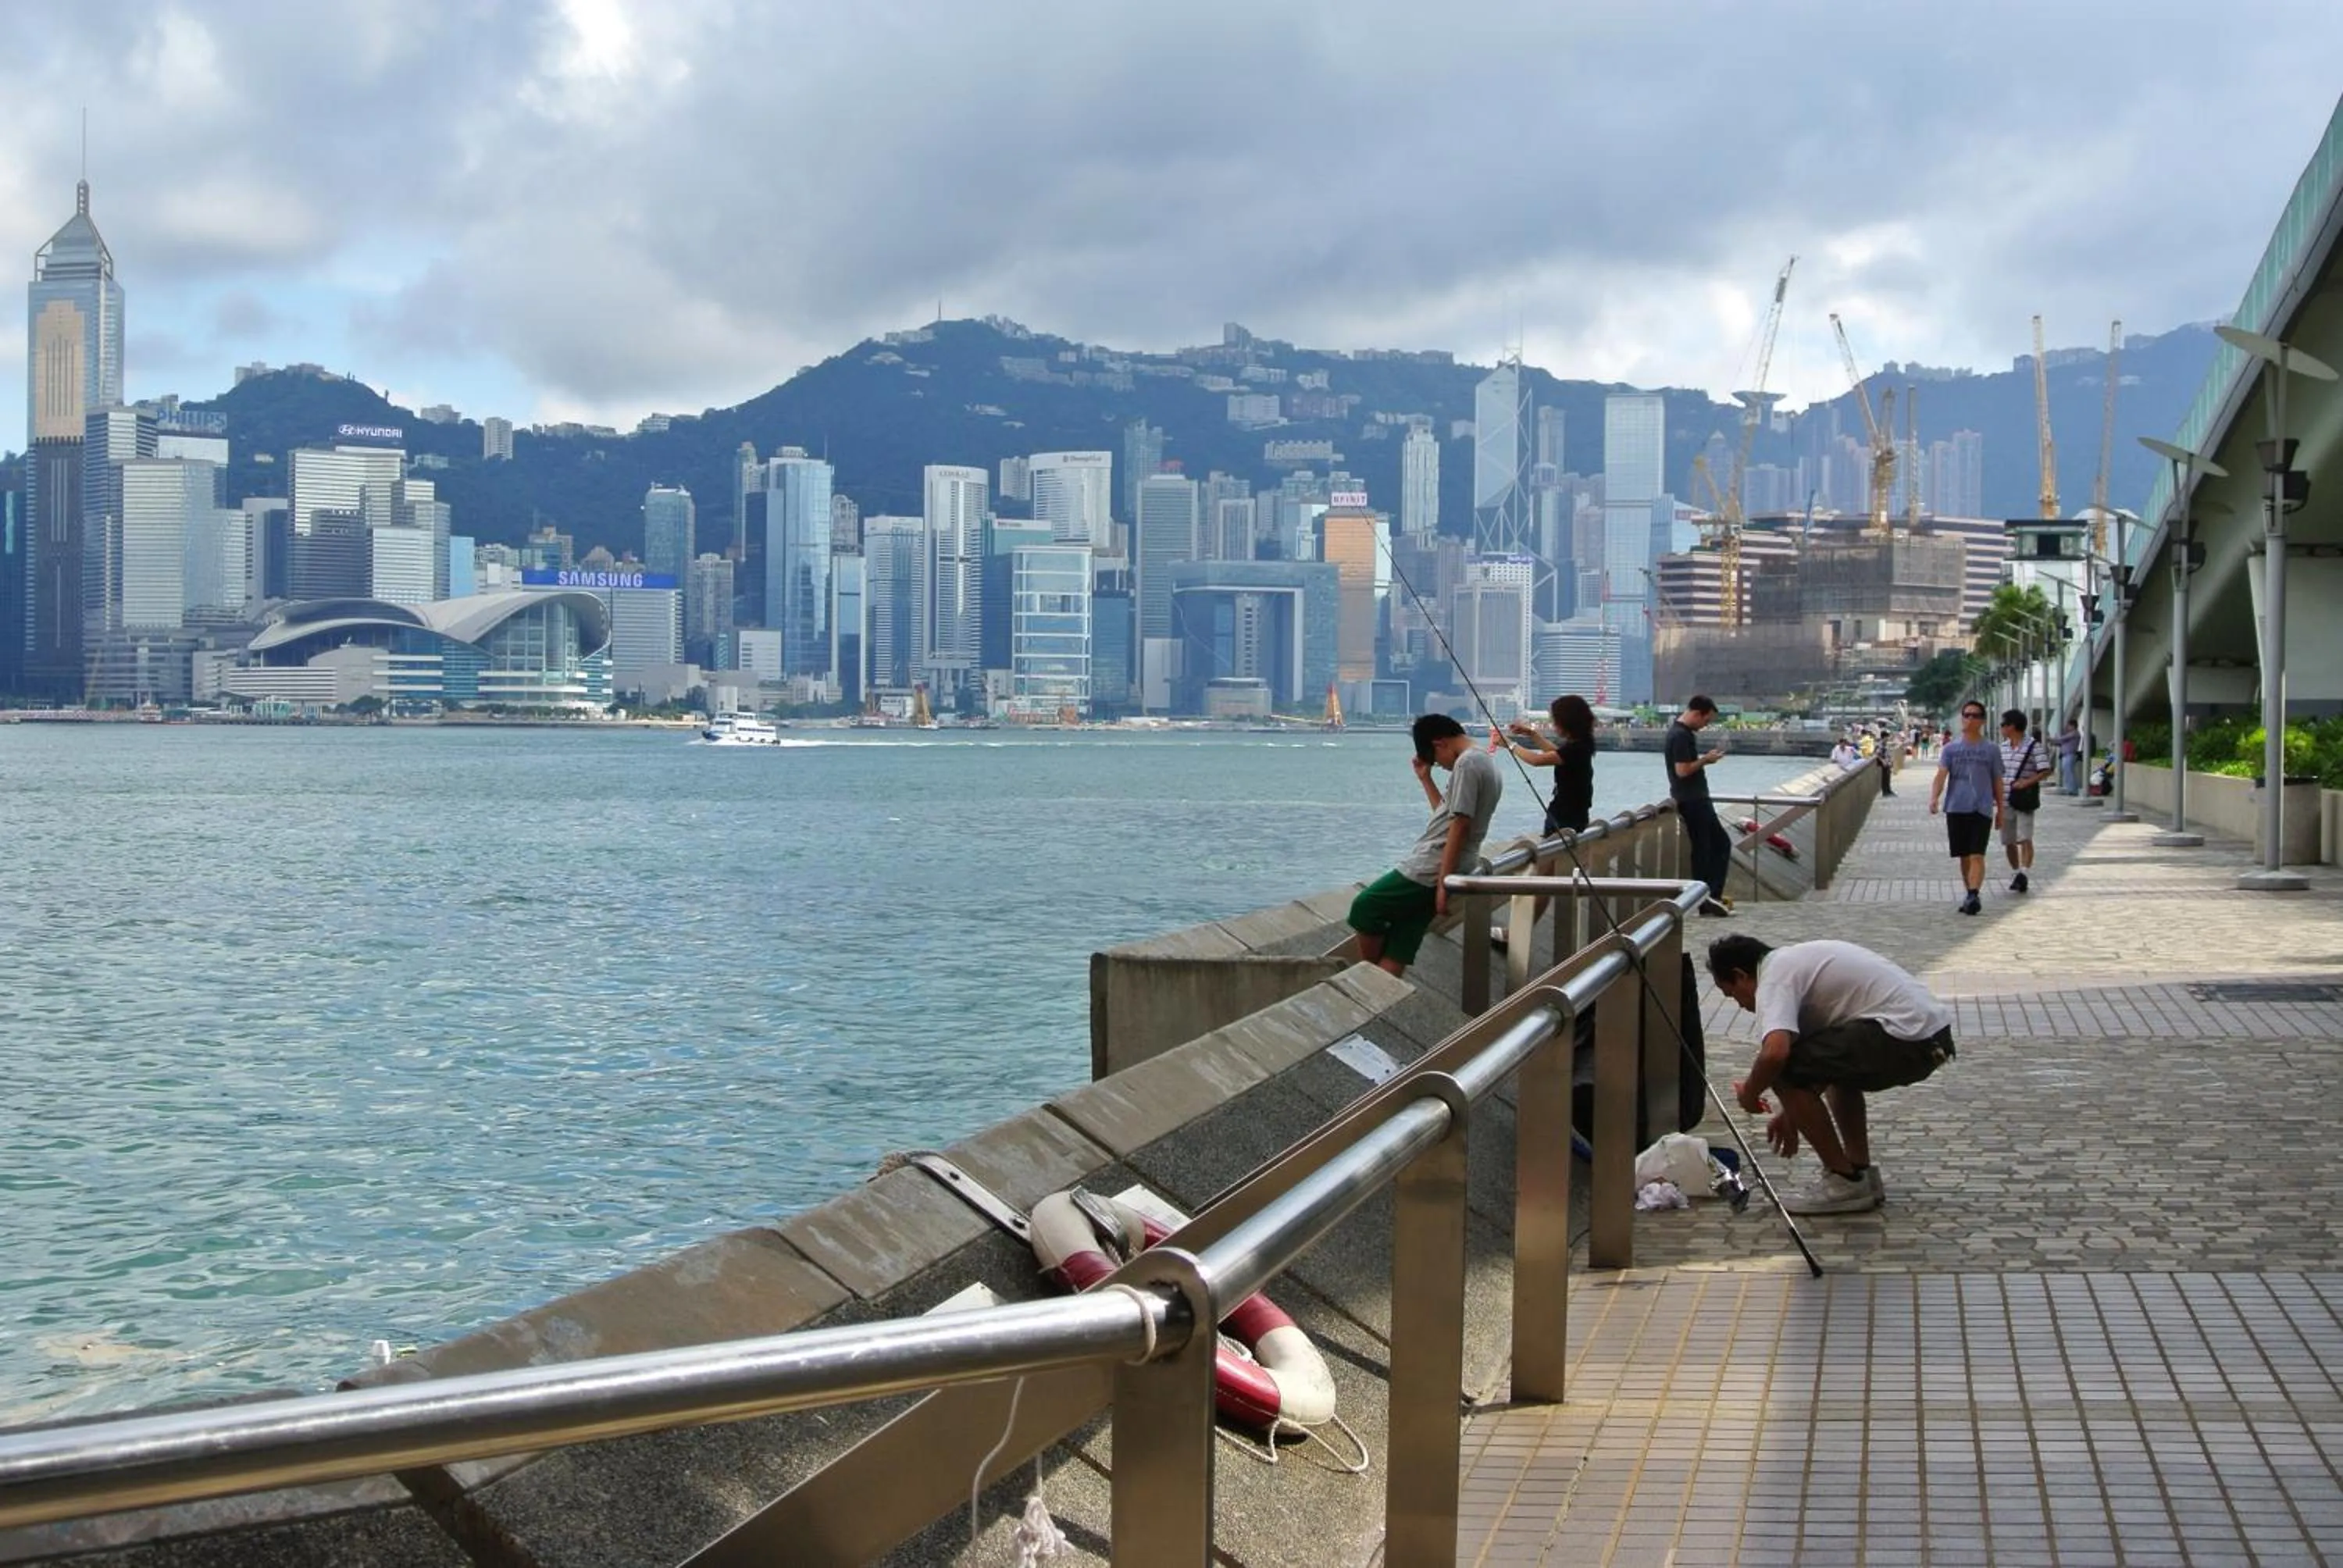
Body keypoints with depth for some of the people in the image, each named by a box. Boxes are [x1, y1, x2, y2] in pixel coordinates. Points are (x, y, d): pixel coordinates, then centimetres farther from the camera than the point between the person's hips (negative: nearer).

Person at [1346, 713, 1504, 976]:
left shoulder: (1467, 763, -12)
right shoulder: (1485, 763, 19)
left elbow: (1460, 826, -19)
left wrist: (1443, 883, -21)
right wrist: (1425, 779, 24)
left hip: (1431, 869, -10)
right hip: (1440, 868, 10)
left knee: (1364, 907, -1)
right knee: (1398, 946, 5)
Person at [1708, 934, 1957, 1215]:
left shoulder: (1773, 978, -5)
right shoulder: (1793, 960, 25)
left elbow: (1775, 1052, -24)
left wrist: (1750, 1092, -4)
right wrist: (1792, 1113, 41)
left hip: (1907, 1036, -11)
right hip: (1933, 1033, 11)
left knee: (1783, 1069, -7)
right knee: (1838, 1064, 35)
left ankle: (1845, 1182, 1)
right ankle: (1861, 1172, 25)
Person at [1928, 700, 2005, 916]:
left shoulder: (1991, 750, 8)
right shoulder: (1951, 749, 9)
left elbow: (1997, 782, 13)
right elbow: (1941, 775, -4)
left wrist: (2000, 810, 14)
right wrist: (1934, 798, -22)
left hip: (1982, 809, -2)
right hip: (1956, 808, 2)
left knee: (1977, 856, -14)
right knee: (1964, 856, 8)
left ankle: (1973, 896, -23)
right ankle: (1970, 895, 19)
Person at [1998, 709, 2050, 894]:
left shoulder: (2034, 746, -8)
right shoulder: (2003, 746, 12)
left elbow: (2046, 771, -13)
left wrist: (2027, 782, -24)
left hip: (2024, 800, -7)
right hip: (2006, 801, 7)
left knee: (2024, 838, -14)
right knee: (2008, 841, 10)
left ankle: (2024, 873, -20)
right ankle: (2016, 873, 23)